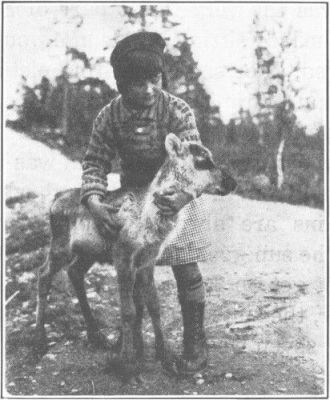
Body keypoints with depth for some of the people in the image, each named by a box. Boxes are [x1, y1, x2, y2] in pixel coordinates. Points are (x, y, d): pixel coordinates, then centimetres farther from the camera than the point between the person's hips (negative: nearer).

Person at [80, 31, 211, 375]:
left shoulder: (178, 112, -25)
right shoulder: (109, 117, -16)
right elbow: (95, 161, -12)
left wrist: (184, 195, -49)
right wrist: (93, 199, -31)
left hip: (176, 196, -3)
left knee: (186, 272, -1)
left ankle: (195, 342, 16)